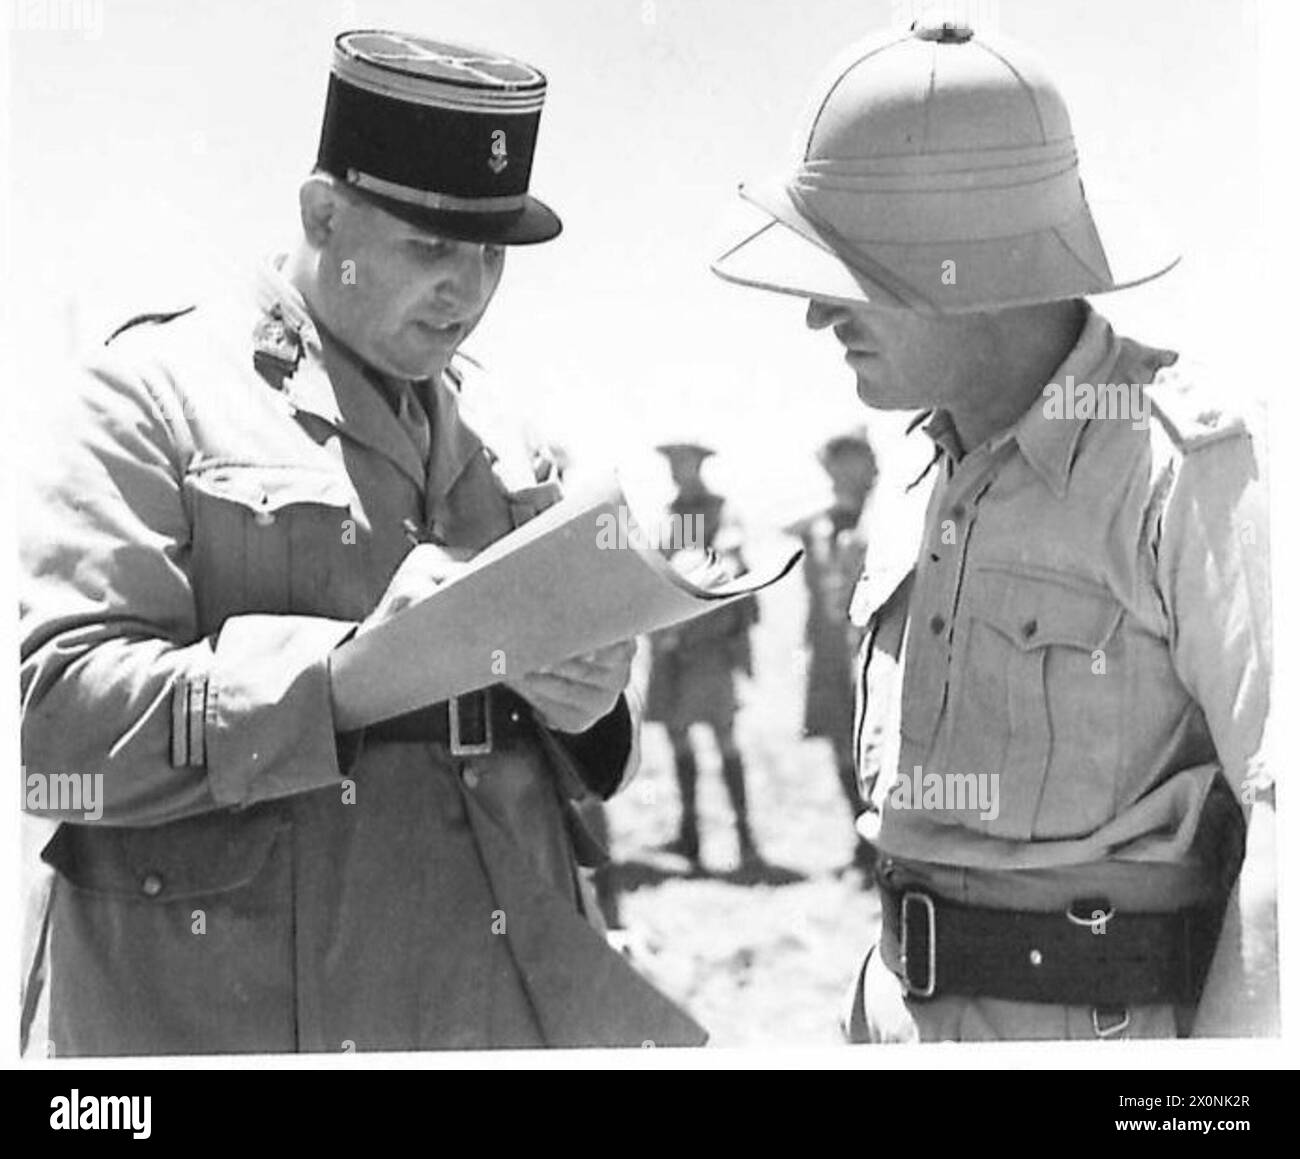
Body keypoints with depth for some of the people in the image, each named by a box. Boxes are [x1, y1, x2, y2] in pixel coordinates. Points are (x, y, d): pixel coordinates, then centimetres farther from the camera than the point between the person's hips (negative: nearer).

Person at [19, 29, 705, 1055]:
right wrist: (347, 673, -25)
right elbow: (53, 713, -16)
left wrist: (582, 709, -1)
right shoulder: (151, 395, -4)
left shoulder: (493, 442, 16)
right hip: (237, 1014, -6)